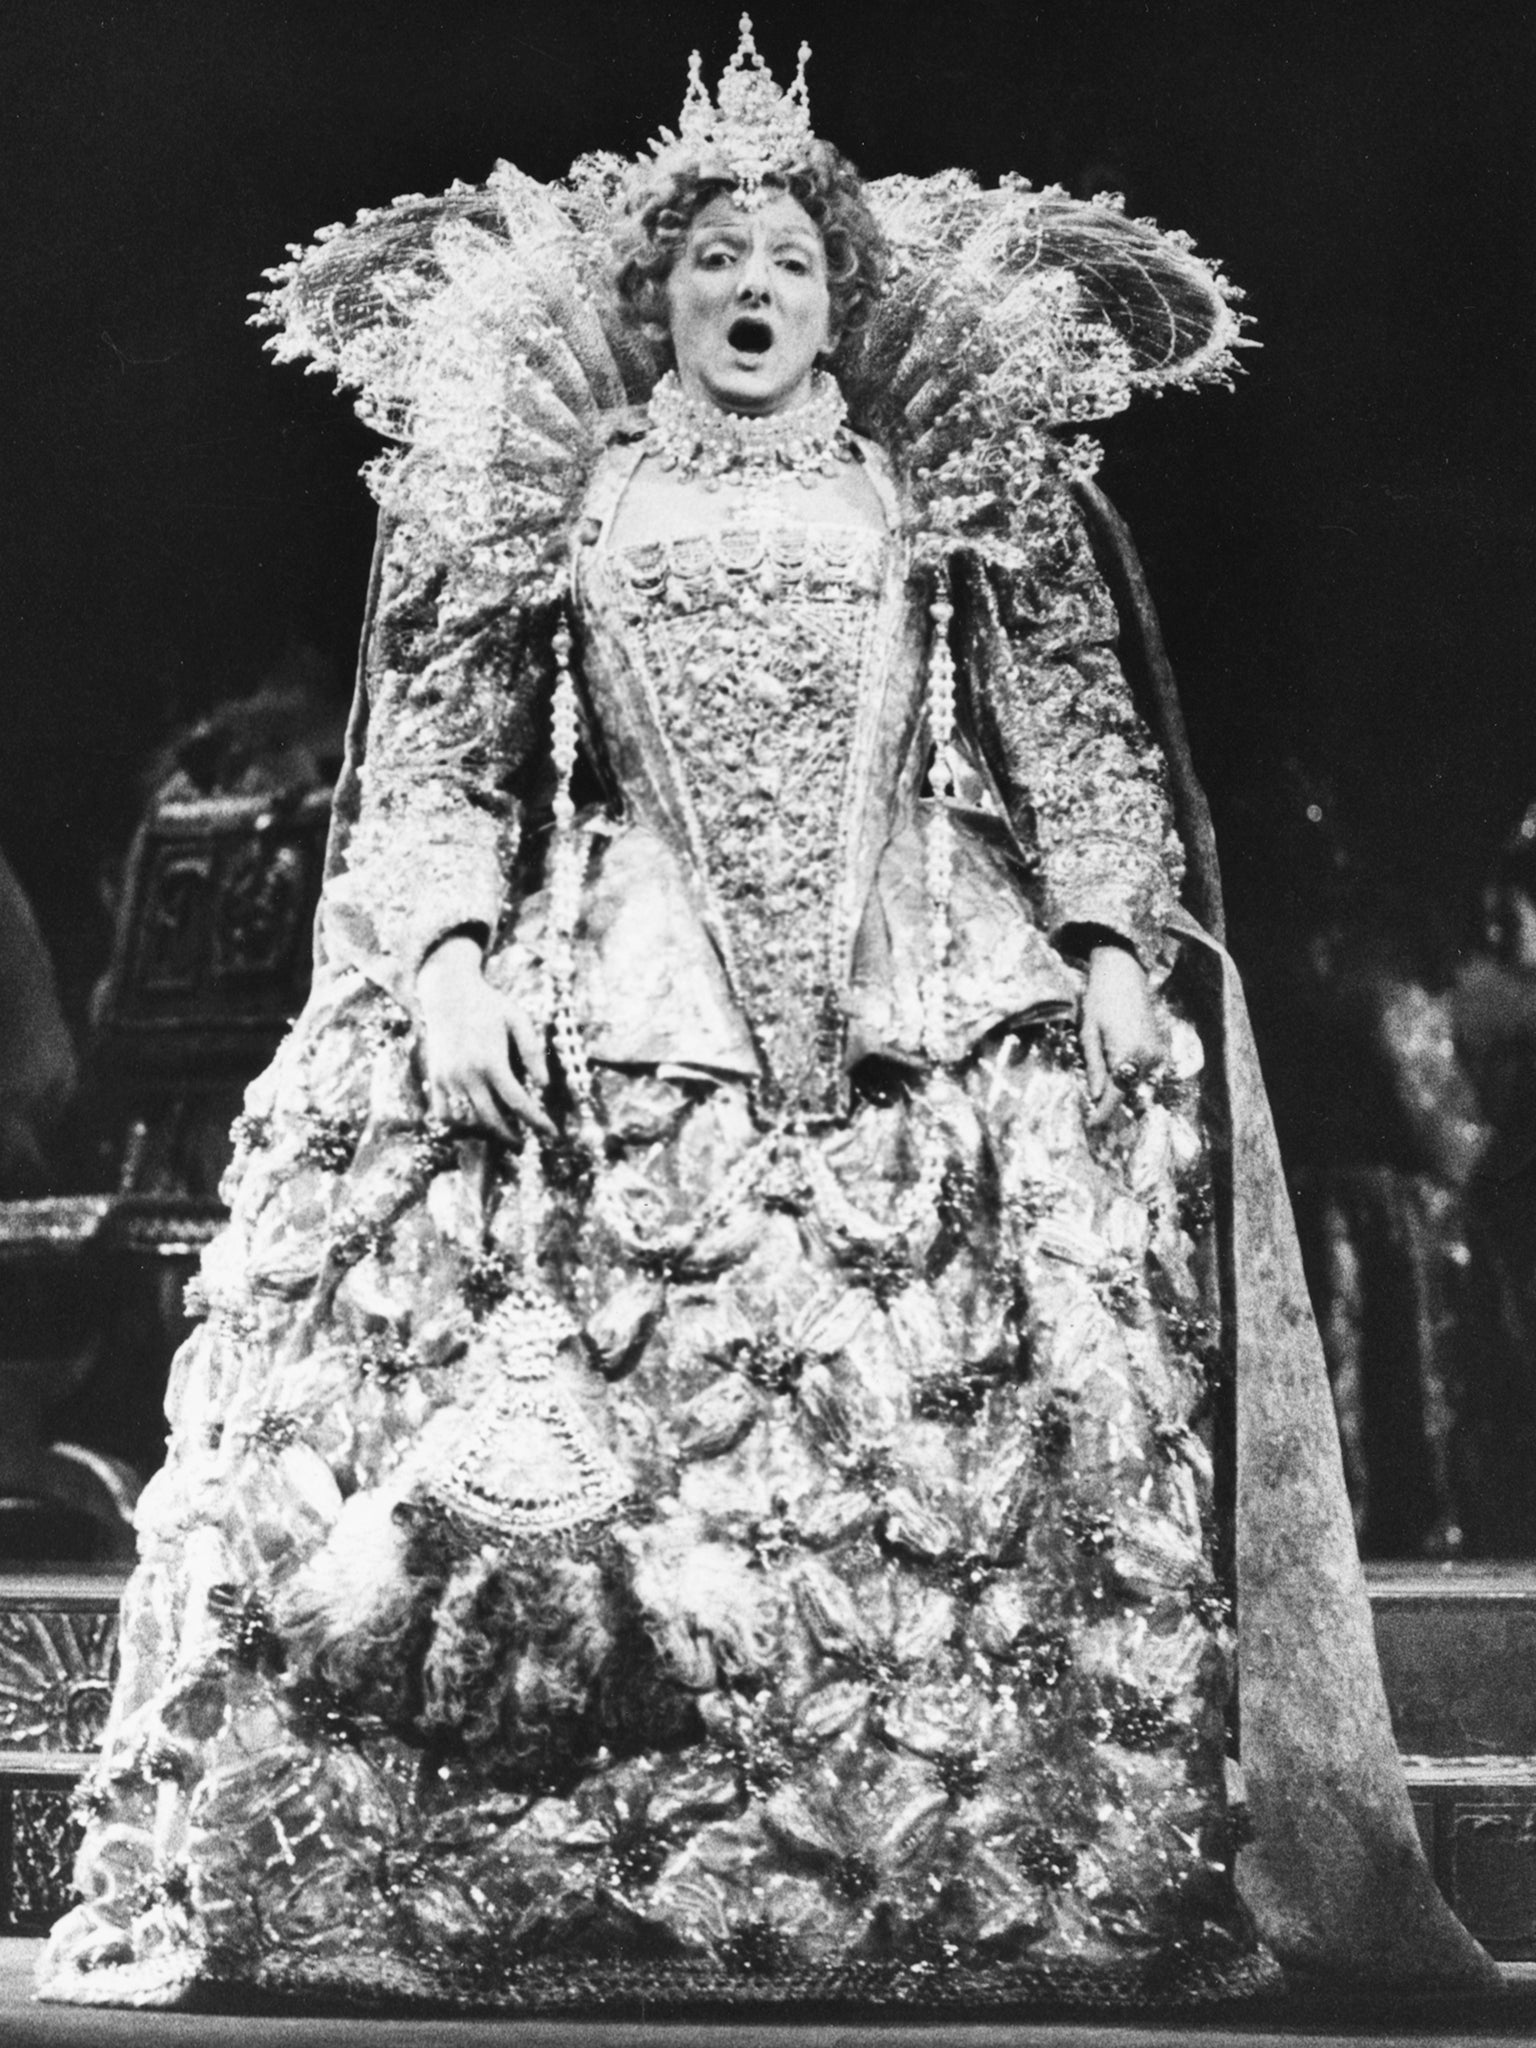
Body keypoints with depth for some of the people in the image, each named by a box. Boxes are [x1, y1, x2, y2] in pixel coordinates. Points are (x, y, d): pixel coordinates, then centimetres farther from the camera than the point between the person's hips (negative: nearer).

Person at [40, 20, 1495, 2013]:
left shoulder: (949, 492, 16)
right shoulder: (558, 500, 15)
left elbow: (1076, 729, 12)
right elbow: (439, 749, 10)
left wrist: (1109, 946, -1)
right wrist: (449, 953, -6)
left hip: (934, 982, 1)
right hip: (619, 996, 0)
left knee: (981, 1441, -9)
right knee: (554, 1463, -12)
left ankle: (1078, 1876, 1)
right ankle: (566, 1885, -2)